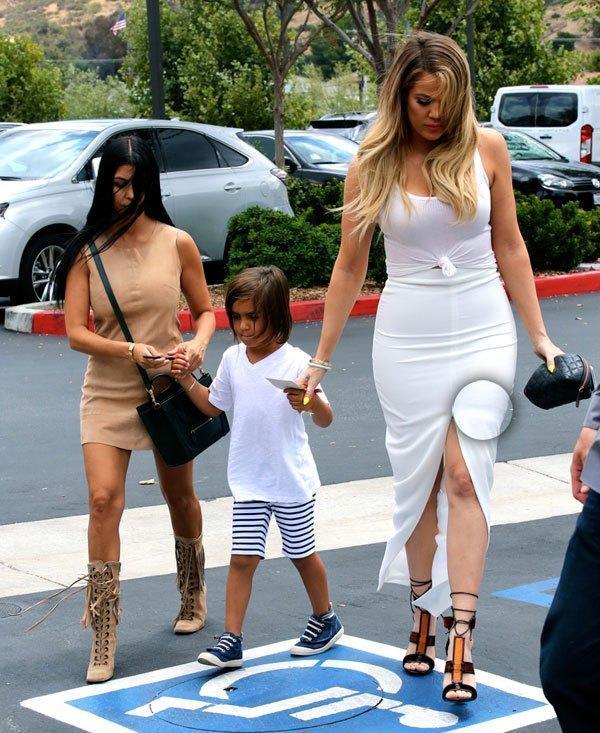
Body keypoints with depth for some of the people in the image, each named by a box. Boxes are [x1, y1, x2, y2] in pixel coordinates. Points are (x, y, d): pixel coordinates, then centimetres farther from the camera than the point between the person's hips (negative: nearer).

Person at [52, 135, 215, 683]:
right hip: (108, 393, -1)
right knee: (104, 498, -16)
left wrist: (199, 343, -17)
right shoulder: (87, 252, -6)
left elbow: (205, 310, 5)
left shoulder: (177, 244, -4)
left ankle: (193, 596, 43)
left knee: (180, 497, 16)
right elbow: (76, 333, -11)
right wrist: (132, 352, -26)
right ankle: (103, 638, -12)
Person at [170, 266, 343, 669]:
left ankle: (326, 620, 35)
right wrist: (187, 380, 1)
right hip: (249, 481, 3)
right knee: (243, 558, -3)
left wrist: (312, 402, -33)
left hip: (292, 481, -3)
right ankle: (231, 641, -1)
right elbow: (214, 406, 16)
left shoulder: (296, 362, -13)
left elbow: (326, 420, -11)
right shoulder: (233, 359, 1)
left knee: (302, 553, 13)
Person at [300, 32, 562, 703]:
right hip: (407, 336, 1)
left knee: (466, 476, -8)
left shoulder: (485, 148, -1)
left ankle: (460, 641, -10)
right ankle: (422, 616, 21)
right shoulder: (372, 166, -1)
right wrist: (321, 359, 6)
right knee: (419, 477, 6)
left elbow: (509, 247, 7)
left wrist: (539, 335, 7)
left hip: (483, 329, -1)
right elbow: (349, 267, 5)